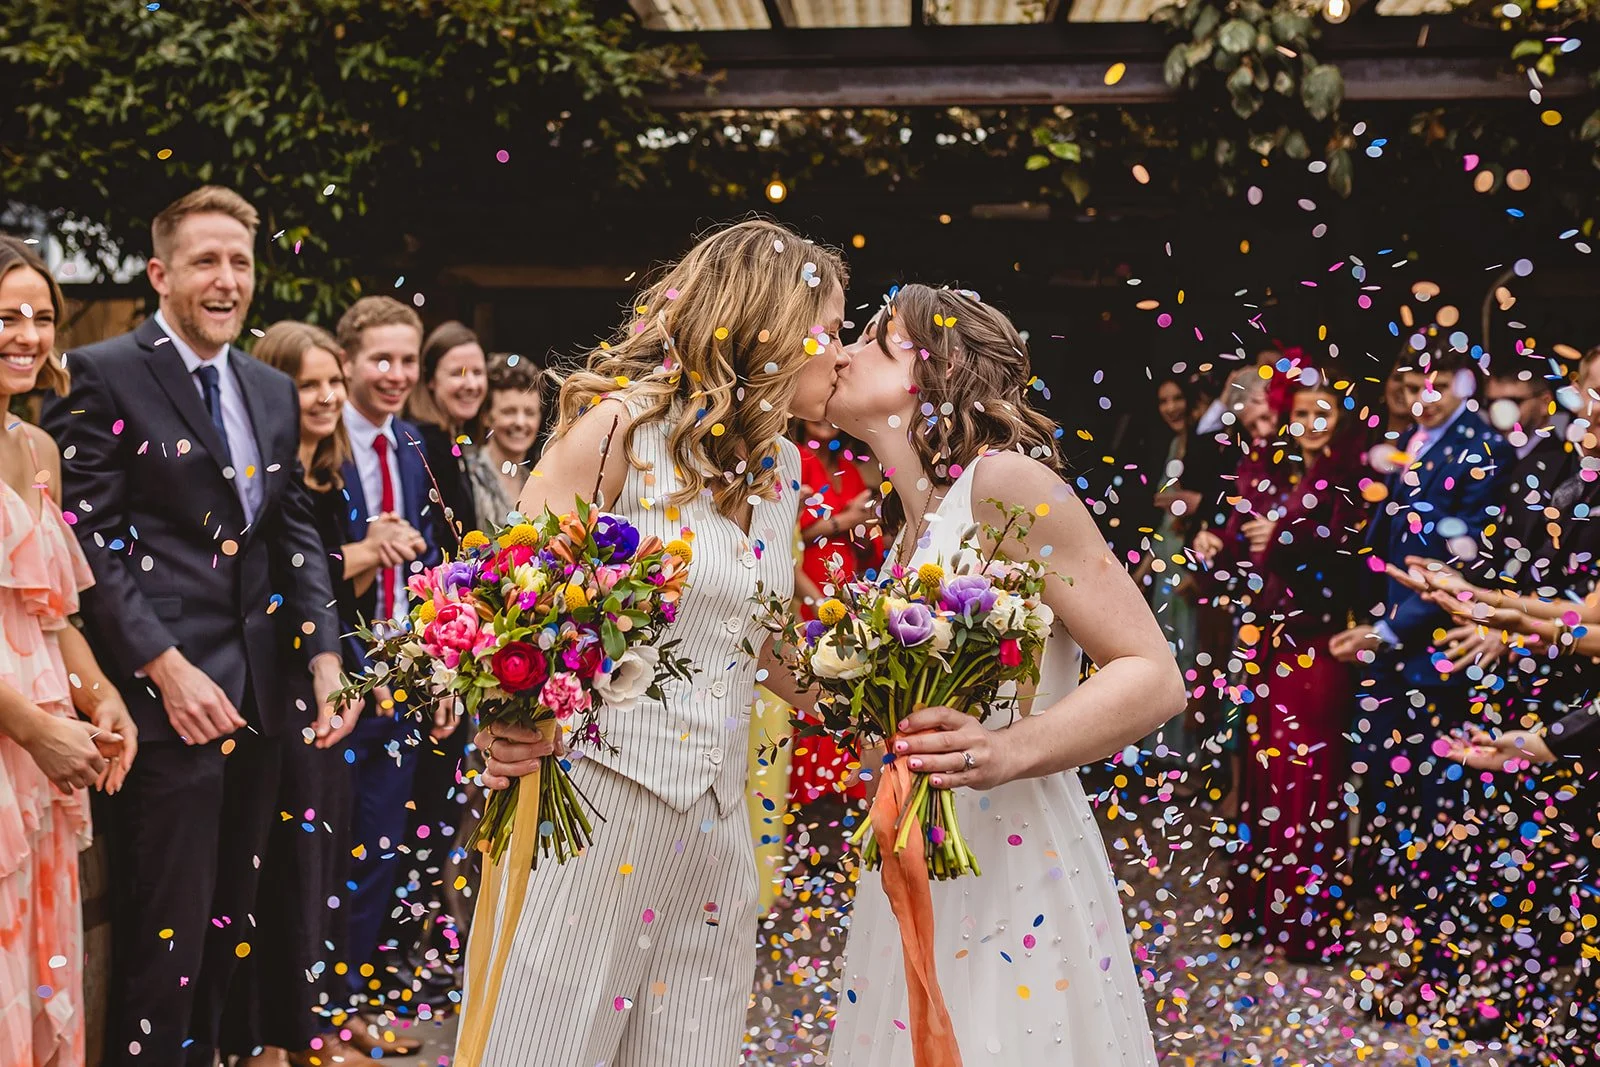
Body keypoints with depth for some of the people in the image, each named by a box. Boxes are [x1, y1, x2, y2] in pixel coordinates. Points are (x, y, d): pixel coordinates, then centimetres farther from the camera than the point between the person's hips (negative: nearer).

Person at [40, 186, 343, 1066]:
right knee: (166, 935, -1)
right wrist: (165, 667, -18)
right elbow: (89, 541, -11)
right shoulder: (102, 377, -5)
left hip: (261, 693, 6)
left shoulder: (273, 393, 15)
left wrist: (322, 651, 3)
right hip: (165, 695, -6)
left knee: (230, 924, 16)